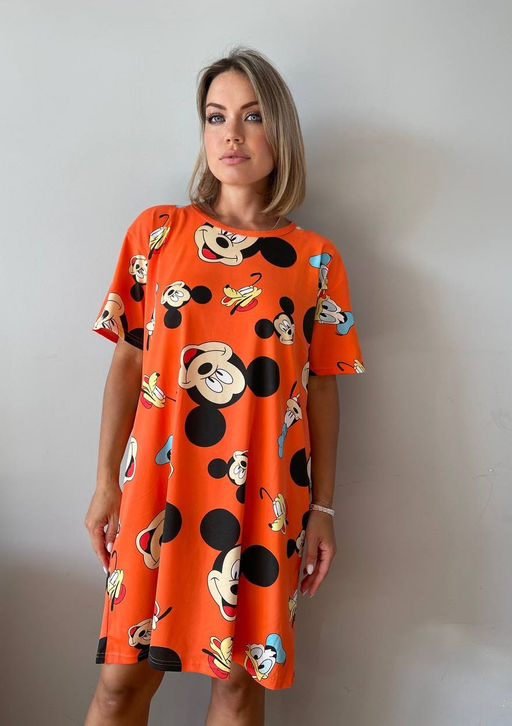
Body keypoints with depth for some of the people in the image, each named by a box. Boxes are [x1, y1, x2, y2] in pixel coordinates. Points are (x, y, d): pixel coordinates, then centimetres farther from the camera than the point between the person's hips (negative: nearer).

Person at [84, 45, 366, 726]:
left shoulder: (316, 259, 4)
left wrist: (323, 508, 3)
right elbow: (127, 363, 4)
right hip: (159, 488, 1)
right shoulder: (156, 231, 5)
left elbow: (322, 388, 4)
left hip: (265, 499, 0)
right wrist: (106, 484, 2)